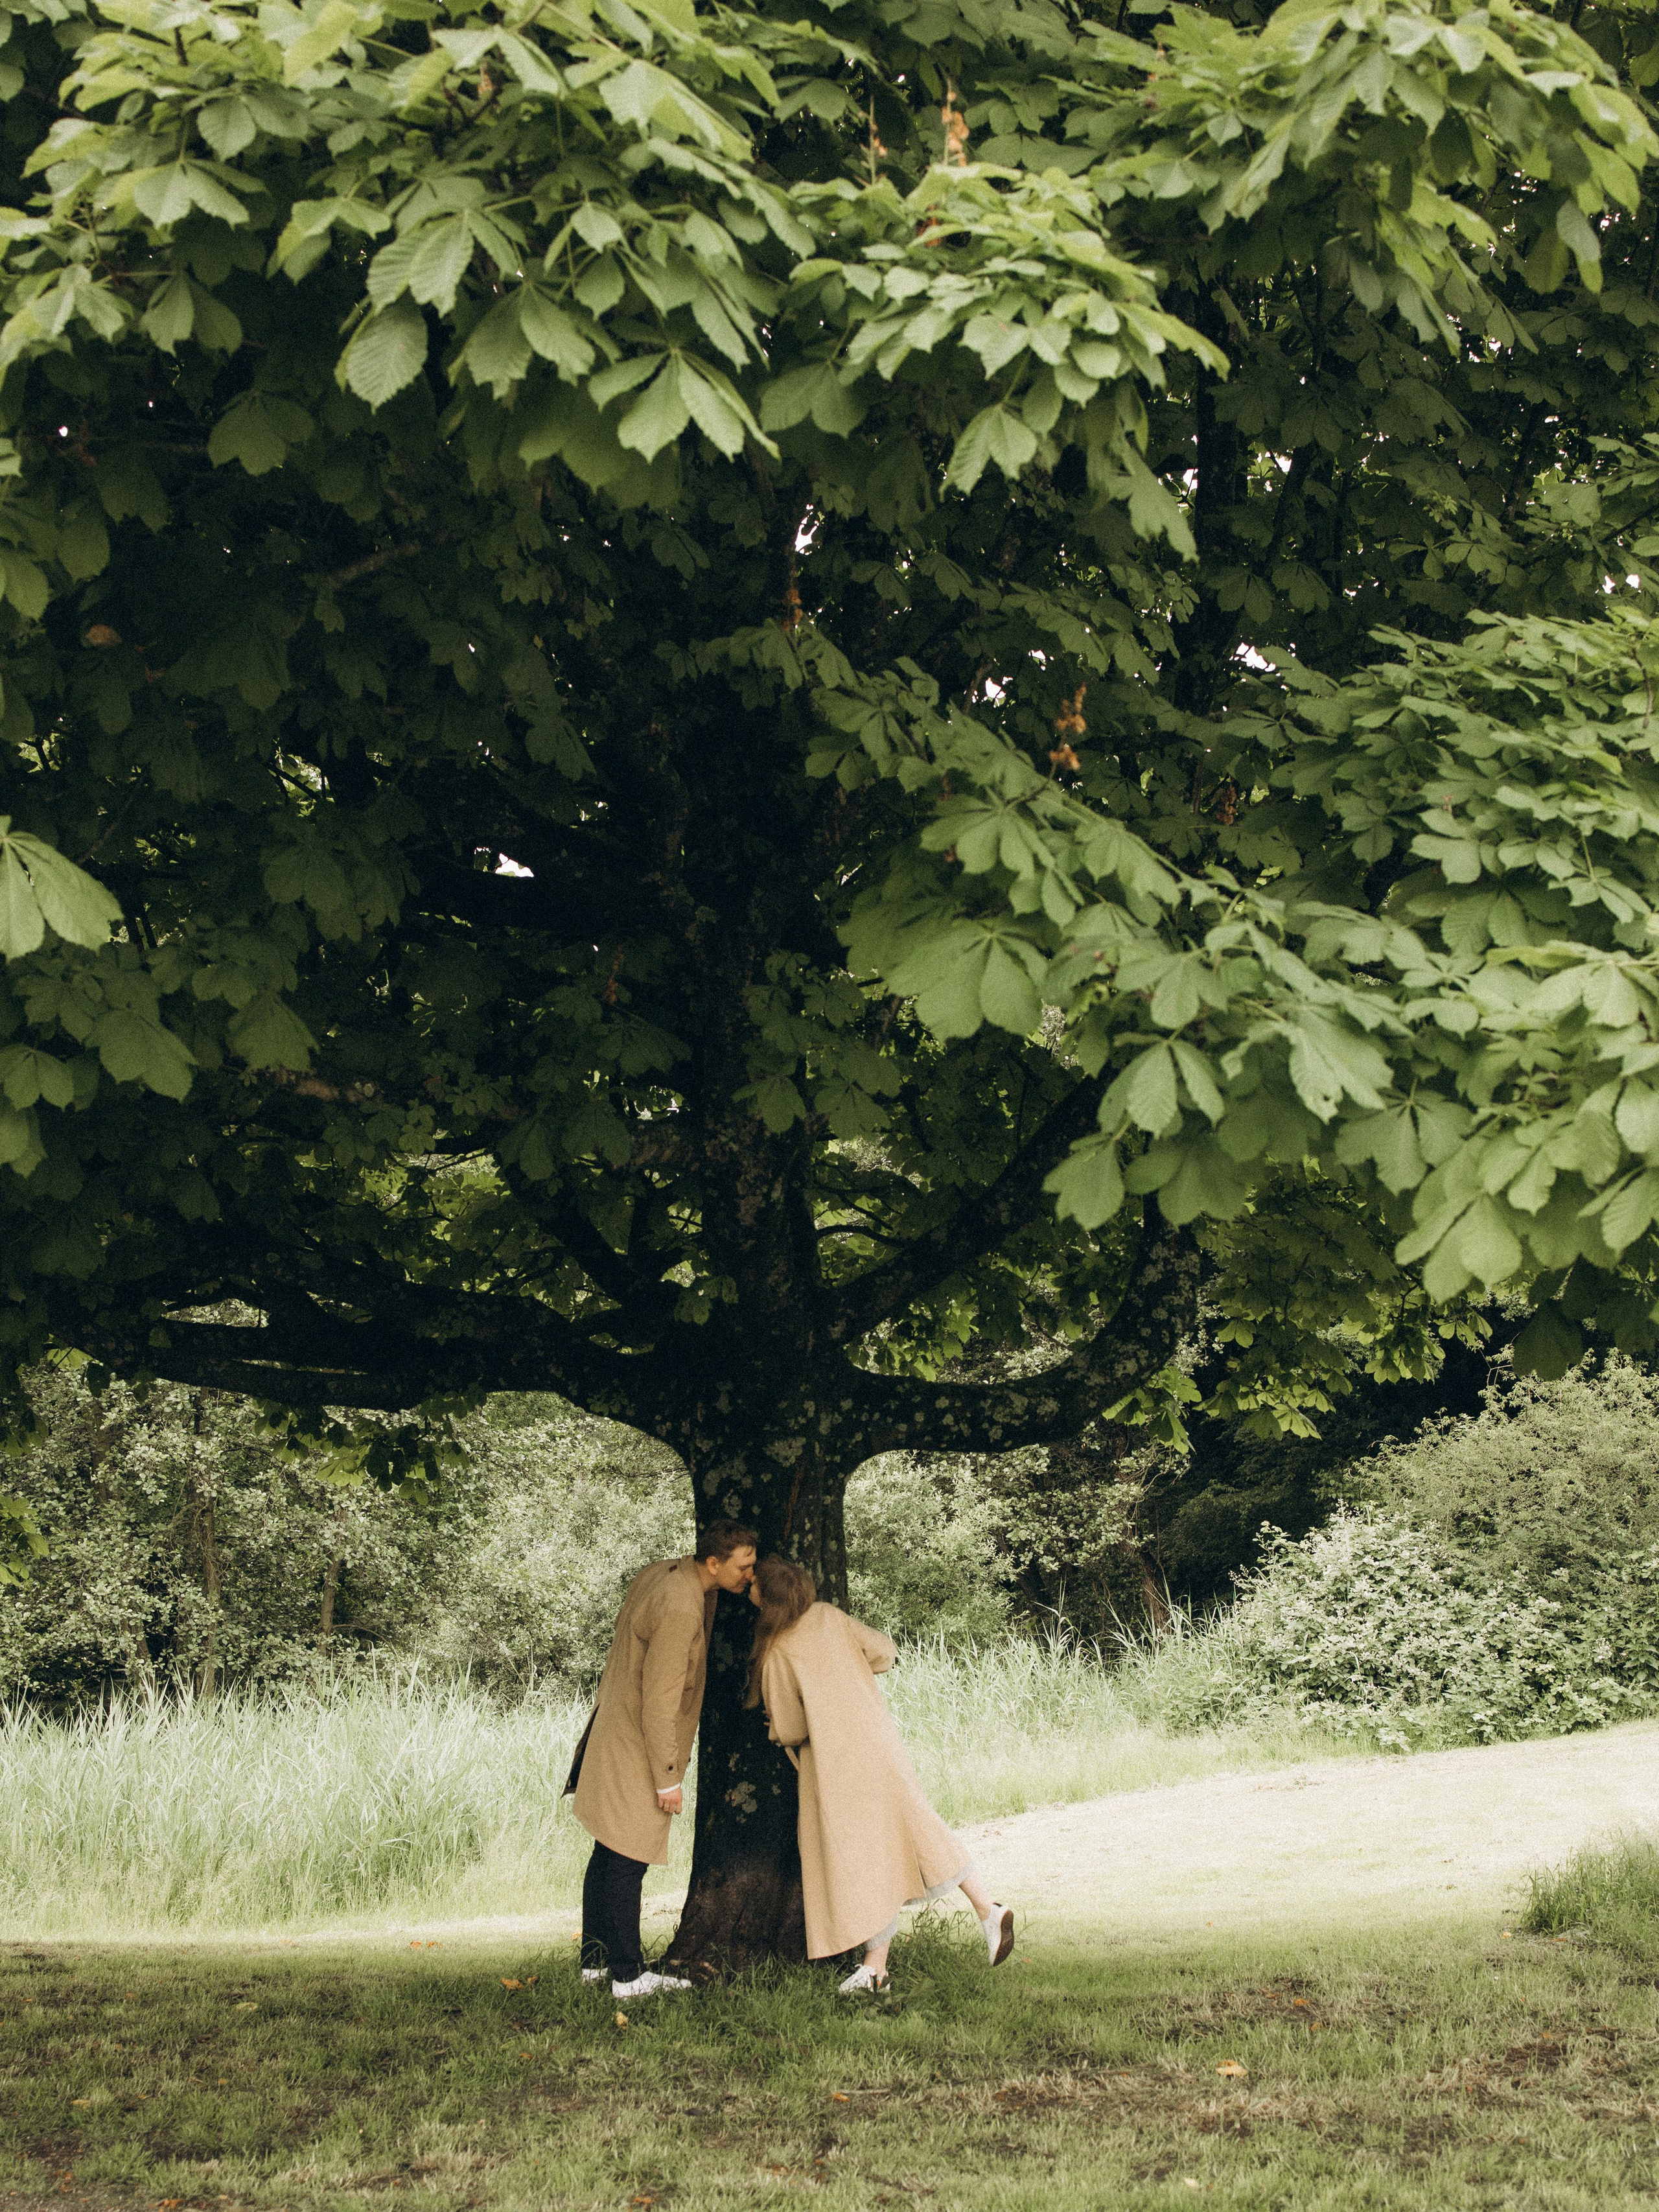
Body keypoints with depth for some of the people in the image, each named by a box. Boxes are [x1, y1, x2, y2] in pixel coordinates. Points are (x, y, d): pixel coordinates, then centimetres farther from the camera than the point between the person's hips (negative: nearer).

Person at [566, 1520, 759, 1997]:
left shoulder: (660, 1574, 3)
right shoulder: (678, 1608, -26)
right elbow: (659, 1703, -24)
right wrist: (667, 1780, -18)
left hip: (614, 1731, 10)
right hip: (636, 1751, -10)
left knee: (609, 1854, 16)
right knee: (627, 1862, -3)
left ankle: (596, 1959, 25)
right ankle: (628, 1976, 3)